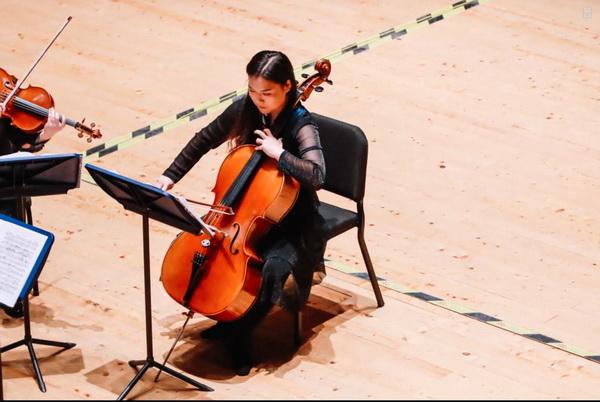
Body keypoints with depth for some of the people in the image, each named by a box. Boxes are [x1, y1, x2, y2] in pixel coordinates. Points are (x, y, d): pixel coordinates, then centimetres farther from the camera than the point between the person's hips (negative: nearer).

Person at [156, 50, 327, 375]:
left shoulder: (301, 126, -22)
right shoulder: (244, 110, -6)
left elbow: (316, 175, -38)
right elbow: (204, 141, 9)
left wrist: (278, 153, -36)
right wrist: (171, 176, 4)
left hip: (292, 221, -6)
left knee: (274, 267, -32)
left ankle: (240, 334, -6)